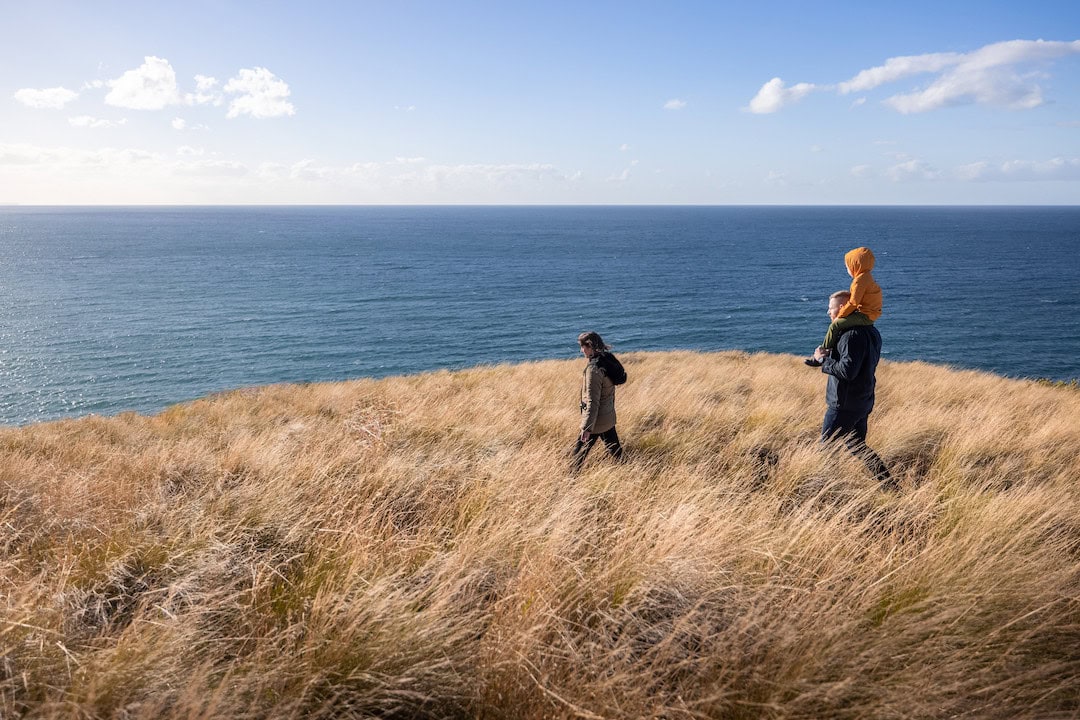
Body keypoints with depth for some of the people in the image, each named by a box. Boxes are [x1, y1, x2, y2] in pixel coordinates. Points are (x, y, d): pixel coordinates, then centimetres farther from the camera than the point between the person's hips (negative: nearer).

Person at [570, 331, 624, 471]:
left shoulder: (594, 369, -24)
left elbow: (592, 401, -25)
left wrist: (586, 428, -23)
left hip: (597, 420, -9)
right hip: (609, 417, 9)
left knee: (578, 453, 4)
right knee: (615, 451, 17)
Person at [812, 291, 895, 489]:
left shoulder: (853, 335, -20)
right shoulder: (871, 332, 12)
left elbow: (847, 370, -27)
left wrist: (823, 359, -13)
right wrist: (829, 356, 6)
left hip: (845, 404, -10)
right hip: (863, 403, 10)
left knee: (826, 446, 1)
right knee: (857, 446, 17)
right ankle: (889, 484, 14)